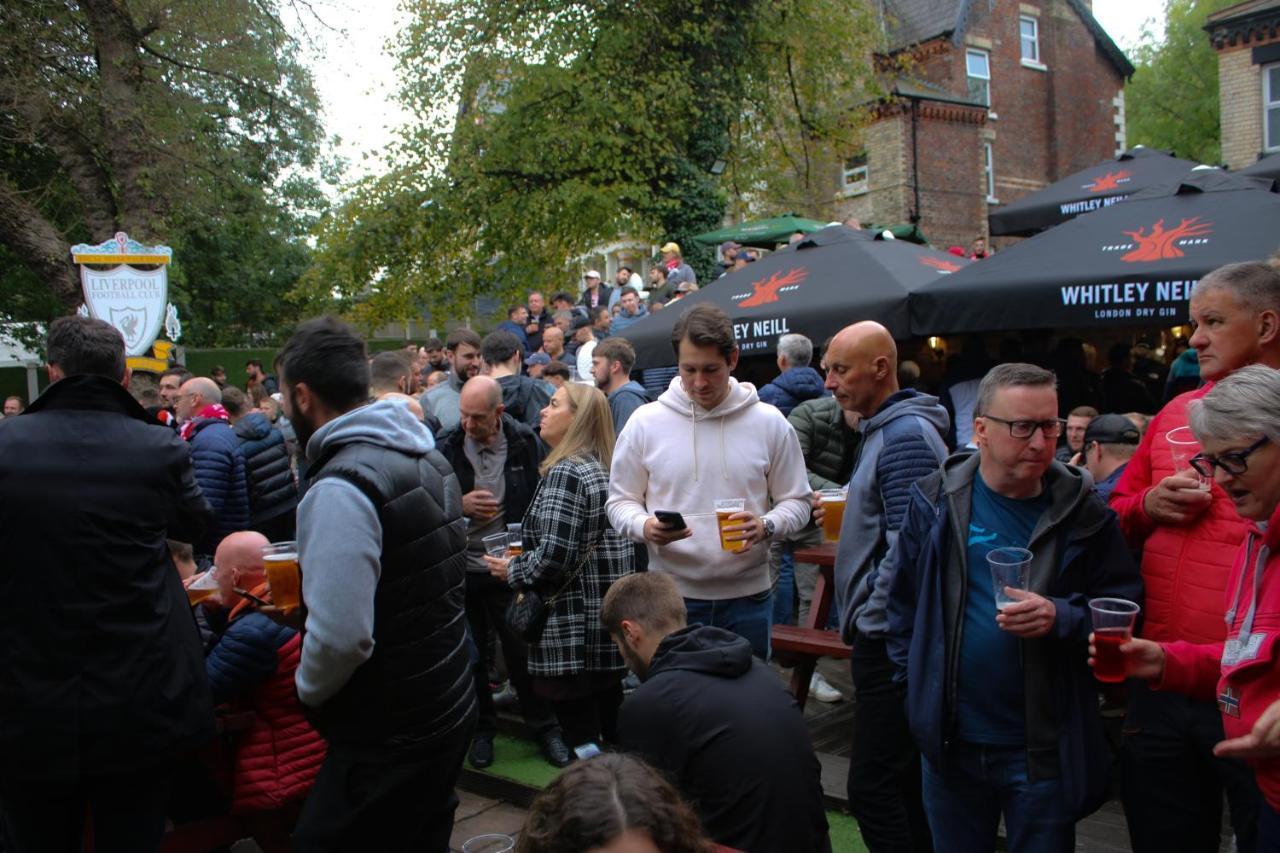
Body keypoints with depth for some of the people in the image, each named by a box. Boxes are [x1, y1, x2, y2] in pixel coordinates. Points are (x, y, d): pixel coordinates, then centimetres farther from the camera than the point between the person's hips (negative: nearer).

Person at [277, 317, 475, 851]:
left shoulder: (341, 488, -23)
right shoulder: (428, 457, 7)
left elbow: (340, 636, -29)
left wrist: (308, 689, -8)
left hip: (389, 737, -9)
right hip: (449, 707, 9)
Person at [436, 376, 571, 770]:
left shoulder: (525, 443, -7)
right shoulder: (446, 448, -7)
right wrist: (460, 505, -18)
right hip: (461, 568, 1)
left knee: (524, 650, 8)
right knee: (471, 656, 14)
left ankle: (545, 727, 24)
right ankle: (482, 729, 31)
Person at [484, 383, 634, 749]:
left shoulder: (564, 473, -16)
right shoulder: (603, 468, 12)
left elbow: (555, 554, -23)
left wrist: (512, 571, -6)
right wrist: (523, 561, 17)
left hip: (574, 633, -9)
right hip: (611, 620, 9)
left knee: (581, 736, 0)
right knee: (610, 728, 17)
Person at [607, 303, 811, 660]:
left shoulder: (769, 422, 0)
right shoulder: (645, 421, -2)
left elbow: (796, 501, 6)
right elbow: (621, 501, 5)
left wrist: (767, 526, -15)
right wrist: (645, 527, -17)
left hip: (747, 596, 1)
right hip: (671, 595, -1)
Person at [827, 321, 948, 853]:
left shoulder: (905, 435, -16)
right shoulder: (884, 429, 15)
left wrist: (870, 619, -15)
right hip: (880, 635, 11)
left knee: (872, 788, -7)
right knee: (902, 781, 18)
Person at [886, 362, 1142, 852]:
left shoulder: (1083, 512, -6)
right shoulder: (936, 499, -3)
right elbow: (902, 595, 5)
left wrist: (1063, 618, -22)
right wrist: (915, 681, 3)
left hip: (1045, 749, -1)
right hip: (950, 740, 1)